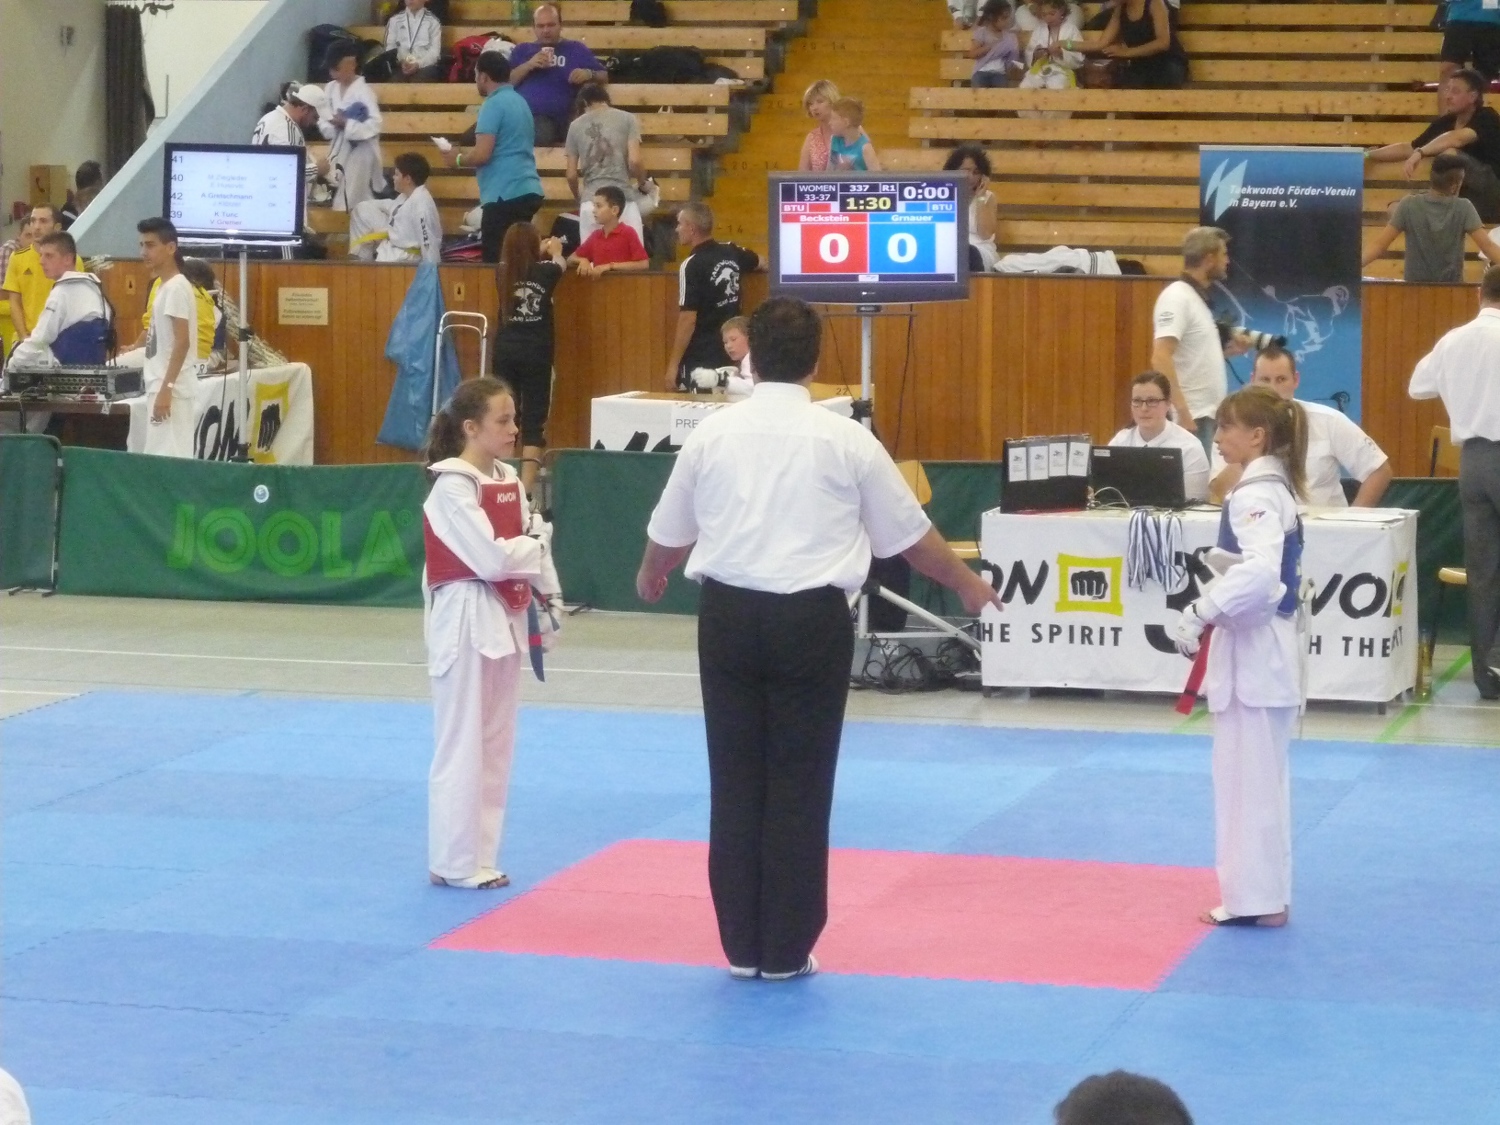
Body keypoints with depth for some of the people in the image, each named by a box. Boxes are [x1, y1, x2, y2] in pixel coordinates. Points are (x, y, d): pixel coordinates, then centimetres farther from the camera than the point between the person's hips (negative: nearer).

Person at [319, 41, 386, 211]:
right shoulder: (330, 88, 4)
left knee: (356, 205, -3)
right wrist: (335, 125, -15)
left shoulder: (363, 91, -15)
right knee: (337, 202, 15)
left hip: (360, 153, -7)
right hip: (338, 152, 7)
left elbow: (375, 124, -22)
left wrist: (347, 124, -25)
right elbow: (323, 122, 6)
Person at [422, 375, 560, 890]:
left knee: (497, 741, 12)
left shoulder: (509, 481, 10)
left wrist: (549, 599, 0)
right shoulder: (452, 487, -15)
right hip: (466, 620, -8)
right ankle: (454, 862, 5)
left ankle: (480, 856, 21)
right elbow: (492, 558, -22)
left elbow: (533, 544, 11)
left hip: (505, 618, 8)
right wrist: (537, 545, -8)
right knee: (462, 743, -2)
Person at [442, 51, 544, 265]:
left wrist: (458, 159, 3)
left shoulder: (493, 105, -10)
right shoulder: (519, 101, 18)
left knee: (496, 263, -9)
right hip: (527, 190, 9)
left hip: (506, 194, -9)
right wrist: (464, 153, 23)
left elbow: (482, 154, -17)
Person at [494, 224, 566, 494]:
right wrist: (555, 252, 41)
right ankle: (526, 489, -13)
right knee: (534, 420, -3)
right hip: (535, 353, -3)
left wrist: (541, 252, 43)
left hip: (506, 350, 3)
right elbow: (560, 265, 19)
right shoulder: (544, 271, -7)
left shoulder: (504, 271, 0)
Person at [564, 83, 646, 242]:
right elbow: (634, 161, -4)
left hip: (590, 202, 2)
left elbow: (571, 175, 12)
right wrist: (643, 181, 16)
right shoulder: (627, 119, 6)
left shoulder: (576, 125, 12)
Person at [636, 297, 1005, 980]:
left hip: (730, 617, 2)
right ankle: (786, 950, 9)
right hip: (810, 621, -2)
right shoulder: (845, 439, -4)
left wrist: (651, 577, 40)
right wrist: (967, 585, 25)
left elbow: (669, 532, 17)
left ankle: (742, 945, 15)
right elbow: (909, 534, 7)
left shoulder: (713, 434, 2)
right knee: (798, 787, 5)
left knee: (736, 781, 10)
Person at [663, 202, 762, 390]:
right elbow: (759, 262, 29)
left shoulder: (691, 265, -15)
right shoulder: (732, 252, 5)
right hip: (731, 353, 7)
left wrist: (673, 365, -14)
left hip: (700, 359, -7)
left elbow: (688, 319, -18)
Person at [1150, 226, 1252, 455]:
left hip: (1207, 415, 10)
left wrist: (1229, 349, 9)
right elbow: (1161, 358, -23)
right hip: (1192, 417, -10)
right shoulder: (1177, 298, -13)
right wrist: (1182, 411, -28)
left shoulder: (1197, 298, 16)